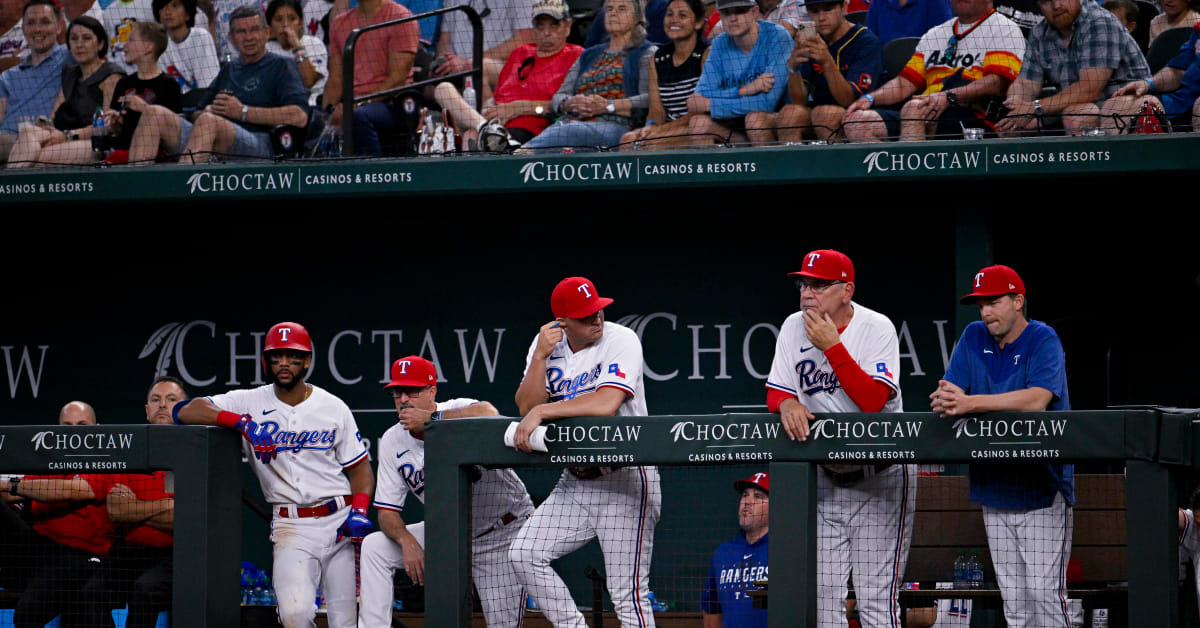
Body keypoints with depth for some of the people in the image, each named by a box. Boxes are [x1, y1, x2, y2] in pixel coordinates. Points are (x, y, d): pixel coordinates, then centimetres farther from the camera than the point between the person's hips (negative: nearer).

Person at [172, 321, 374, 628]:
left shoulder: (332, 407, 7)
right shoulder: (250, 402, 2)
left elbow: (360, 467, 9)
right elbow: (185, 411, -7)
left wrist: (360, 511, -10)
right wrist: (241, 421, -20)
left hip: (339, 522, 1)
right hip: (291, 528, -1)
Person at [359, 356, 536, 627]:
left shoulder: (456, 410, -18)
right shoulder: (392, 441, -3)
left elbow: (490, 415, -45)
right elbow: (387, 511, -2)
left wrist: (431, 419, -37)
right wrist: (406, 540, -24)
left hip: (504, 531, -5)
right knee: (374, 546, -6)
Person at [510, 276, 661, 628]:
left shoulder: (621, 341, -13)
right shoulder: (547, 343, 4)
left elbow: (606, 404, -26)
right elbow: (527, 407, -3)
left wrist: (543, 411, -20)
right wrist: (541, 357, -15)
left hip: (625, 480, -6)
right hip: (576, 481, 6)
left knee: (627, 593, -8)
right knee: (525, 555, -6)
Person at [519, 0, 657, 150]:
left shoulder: (647, 53, 15)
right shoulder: (588, 55, 33)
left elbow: (650, 99, -3)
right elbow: (559, 96, 25)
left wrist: (608, 106, -14)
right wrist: (571, 103, -1)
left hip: (613, 124, -5)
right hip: (572, 121, 5)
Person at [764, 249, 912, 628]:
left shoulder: (877, 329, -13)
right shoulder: (794, 328, 1)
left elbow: (873, 401, -25)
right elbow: (776, 392, 1)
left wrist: (832, 347, -26)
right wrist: (787, 404, -22)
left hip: (880, 478, -5)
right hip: (826, 476, 5)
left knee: (876, 597, -10)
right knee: (823, 593, 4)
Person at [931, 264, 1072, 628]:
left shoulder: (1043, 341, -8)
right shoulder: (974, 337, 9)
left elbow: (1037, 400, -25)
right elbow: (948, 392, 3)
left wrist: (970, 402, -31)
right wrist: (945, 402, -22)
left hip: (1042, 488, -5)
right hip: (994, 488, 5)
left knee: (1044, 591, -11)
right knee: (1013, 598, 7)